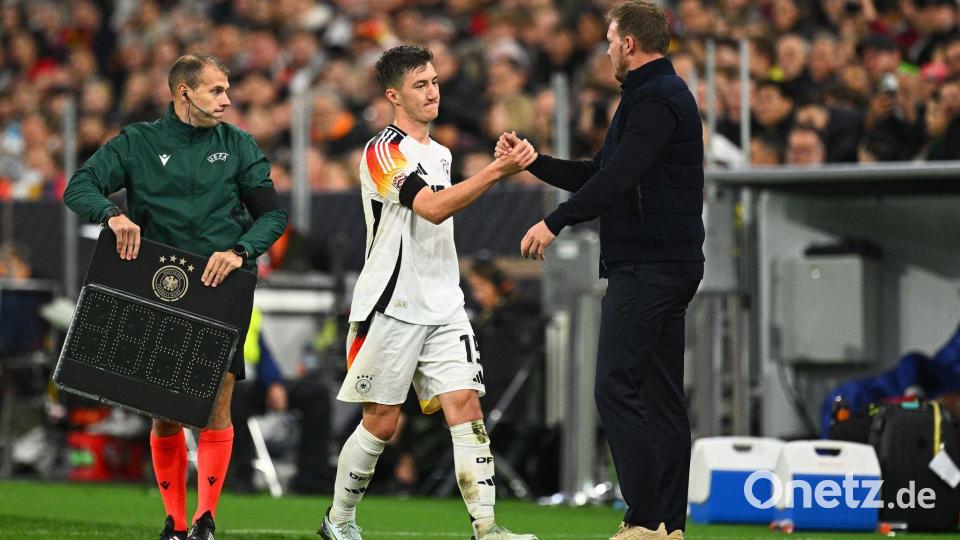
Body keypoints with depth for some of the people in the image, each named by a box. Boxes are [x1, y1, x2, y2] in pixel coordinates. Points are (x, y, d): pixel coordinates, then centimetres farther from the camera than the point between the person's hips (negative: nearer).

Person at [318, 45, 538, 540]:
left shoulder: (439, 153, 17)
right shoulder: (384, 151, -10)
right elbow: (432, 208, -25)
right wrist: (497, 171, -29)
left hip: (443, 307, 7)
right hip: (391, 308, -6)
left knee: (465, 403, -8)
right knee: (381, 421, 0)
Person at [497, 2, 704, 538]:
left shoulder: (654, 99, -13)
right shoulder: (663, 94, 21)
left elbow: (618, 178, -25)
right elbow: (599, 174, 25)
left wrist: (556, 222, -27)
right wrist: (532, 161, 23)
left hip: (647, 267, -11)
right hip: (672, 266, 11)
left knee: (616, 388, -12)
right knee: (662, 395, 8)